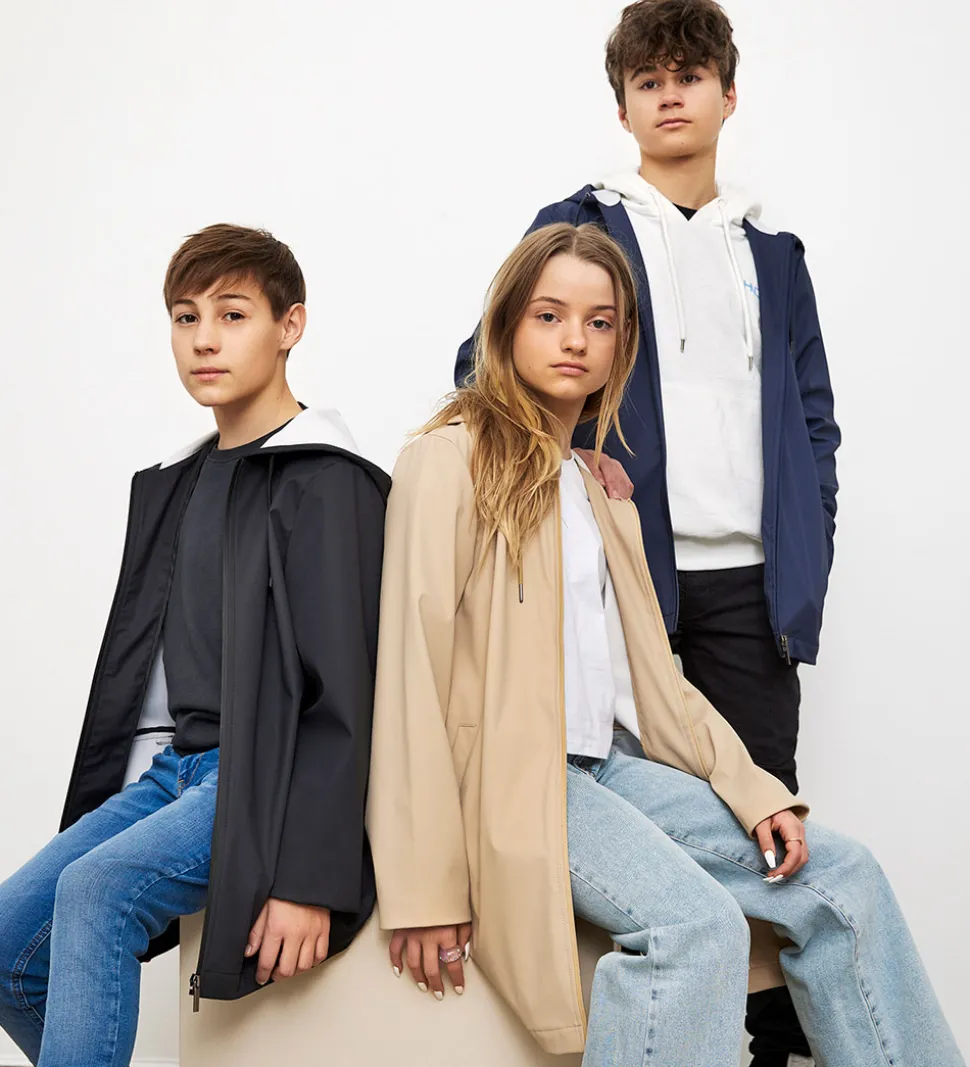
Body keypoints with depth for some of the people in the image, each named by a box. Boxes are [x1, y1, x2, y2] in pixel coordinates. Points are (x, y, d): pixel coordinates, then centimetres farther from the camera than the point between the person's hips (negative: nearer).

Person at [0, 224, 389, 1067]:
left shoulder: (328, 485, -9)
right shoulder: (172, 485, 16)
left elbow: (341, 697, -15)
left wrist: (310, 875, -21)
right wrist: (99, 802, 16)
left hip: (265, 775, -8)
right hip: (171, 768, 8)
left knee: (97, 890, -28)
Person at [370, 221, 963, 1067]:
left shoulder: (601, 489, 19)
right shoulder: (454, 459, -6)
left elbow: (650, 674, 15)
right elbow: (413, 668, -13)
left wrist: (755, 791, 2)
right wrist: (425, 889, -17)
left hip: (601, 767, 8)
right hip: (506, 776, -8)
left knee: (844, 878, -2)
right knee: (697, 921, -28)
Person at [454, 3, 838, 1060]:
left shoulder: (772, 256, 18)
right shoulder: (576, 228, 8)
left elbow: (813, 423, 16)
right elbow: (483, 368, 5)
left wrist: (807, 564, 6)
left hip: (750, 579, 3)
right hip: (629, 569, -2)